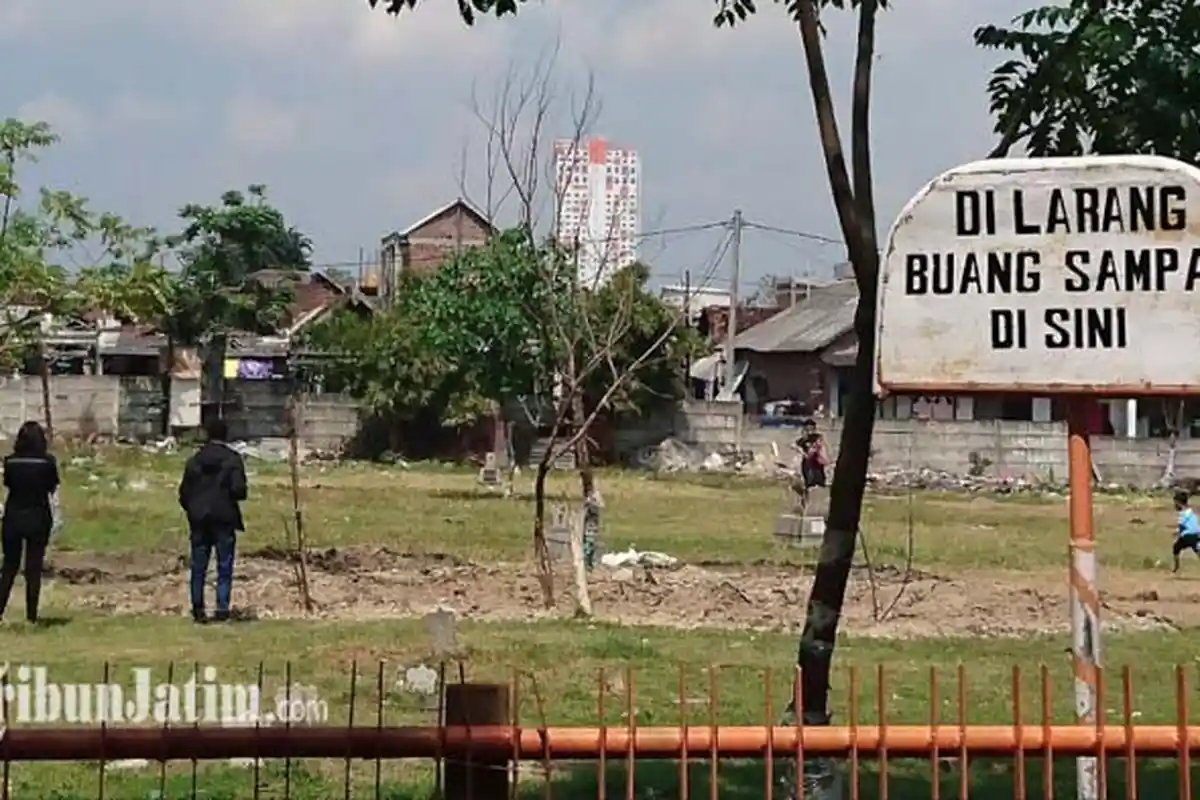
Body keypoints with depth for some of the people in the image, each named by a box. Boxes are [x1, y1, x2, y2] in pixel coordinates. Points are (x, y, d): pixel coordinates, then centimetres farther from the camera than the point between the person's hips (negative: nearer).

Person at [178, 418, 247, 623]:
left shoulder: (195, 459, 5)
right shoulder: (233, 459, -5)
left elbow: (184, 491, 5)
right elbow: (238, 489, -13)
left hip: (199, 519, 3)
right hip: (224, 519, -3)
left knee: (198, 567, 9)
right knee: (224, 566, 2)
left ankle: (198, 609, 10)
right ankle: (222, 609, -4)